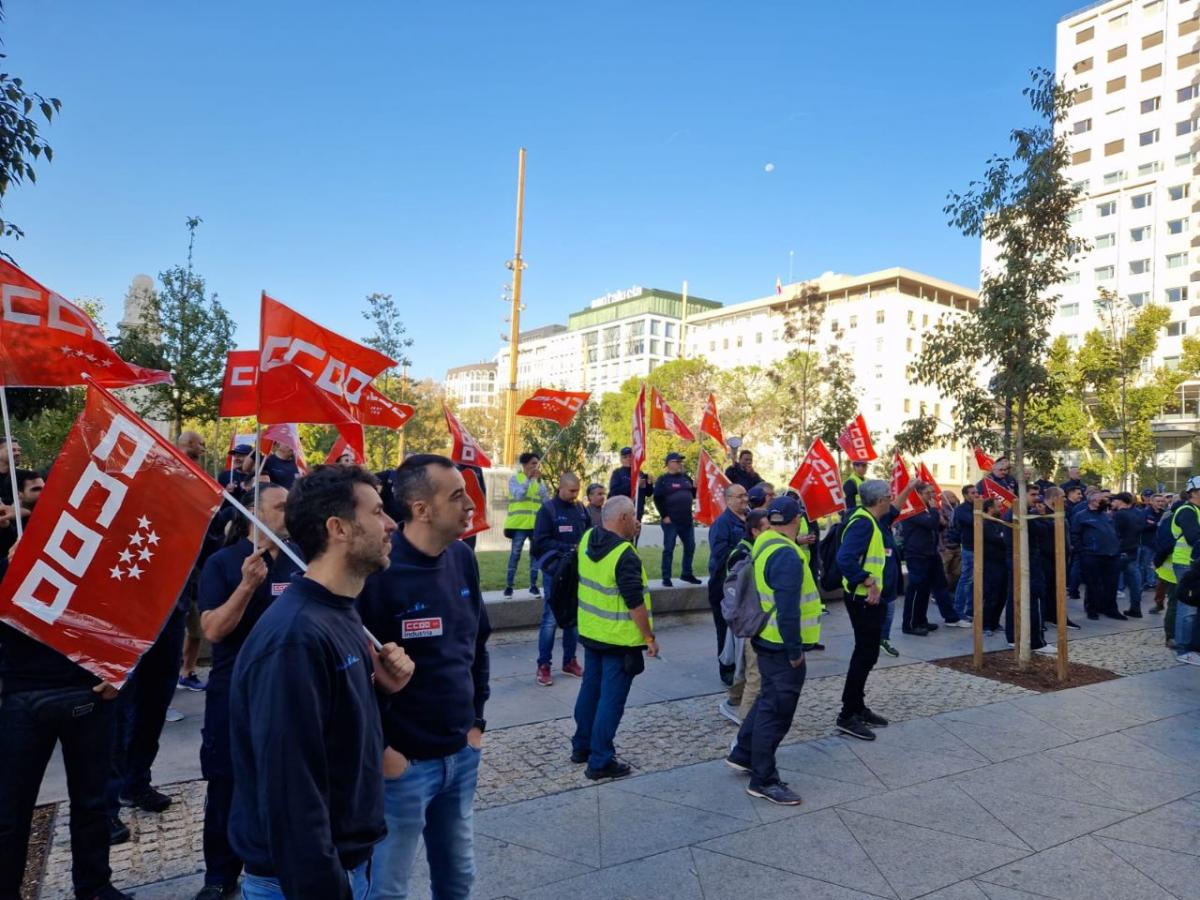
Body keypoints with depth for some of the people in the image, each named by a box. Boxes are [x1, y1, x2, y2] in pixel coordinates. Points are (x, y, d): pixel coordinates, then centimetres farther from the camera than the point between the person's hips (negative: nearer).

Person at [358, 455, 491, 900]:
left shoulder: (462, 558, 1)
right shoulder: (378, 571, -21)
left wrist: (477, 719, 11)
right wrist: (378, 749, -14)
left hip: (461, 755, 7)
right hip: (403, 762, -6)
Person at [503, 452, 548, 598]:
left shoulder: (539, 480, 12)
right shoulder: (515, 478, 1)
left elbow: (546, 500, 0)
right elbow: (518, 495, -16)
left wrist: (539, 481, -9)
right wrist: (528, 479, -17)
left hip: (537, 524, 4)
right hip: (519, 524, -4)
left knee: (535, 554, 7)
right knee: (515, 554, -1)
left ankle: (533, 585, 16)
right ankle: (509, 586, 6)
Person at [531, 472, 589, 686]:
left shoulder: (581, 508, 6)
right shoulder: (548, 509, -7)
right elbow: (541, 542, -12)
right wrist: (568, 548, -19)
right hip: (556, 572, -5)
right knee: (551, 619, -1)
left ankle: (569, 661, 25)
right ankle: (543, 665, 9)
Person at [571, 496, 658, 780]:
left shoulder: (588, 540, 0)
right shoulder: (625, 555, -23)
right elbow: (635, 603, -21)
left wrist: (628, 537, 9)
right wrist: (649, 636, -12)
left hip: (590, 633, 8)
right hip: (620, 640, -8)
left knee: (590, 689, 20)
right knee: (611, 699, 2)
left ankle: (581, 746, 33)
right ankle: (600, 762, 10)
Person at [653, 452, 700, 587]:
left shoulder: (686, 477, 11)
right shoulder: (663, 479, -6)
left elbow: (693, 495, 18)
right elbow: (657, 499, -10)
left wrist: (696, 487, -3)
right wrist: (664, 516, -14)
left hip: (687, 520, 6)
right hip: (671, 521, -6)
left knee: (690, 547, 12)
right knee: (669, 549, -2)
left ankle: (686, 574, 26)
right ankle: (666, 578, 4)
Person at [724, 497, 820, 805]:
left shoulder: (763, 545, 6)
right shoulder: (787, 556, -25)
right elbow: (788, 610, -27)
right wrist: (795, 650, -19)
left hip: (767, 639, 10)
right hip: (781, 645, -10)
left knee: (769, 699, 24)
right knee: (776, 710, 1)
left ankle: (742, 754, 35)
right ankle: (763, 780, 12)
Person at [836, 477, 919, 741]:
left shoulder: (875, 520, 10)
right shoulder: (862, 523, -21)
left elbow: (892, 512, 36)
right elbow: (846, 559, -32)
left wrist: (908, 490, 37)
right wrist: (869, 582, -29)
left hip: (875, 599, 10)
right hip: (865, 599, -10)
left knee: (867, 653, 16)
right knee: (866, 655, -6)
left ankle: (858, 707, 27)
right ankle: (847, 716, 1)